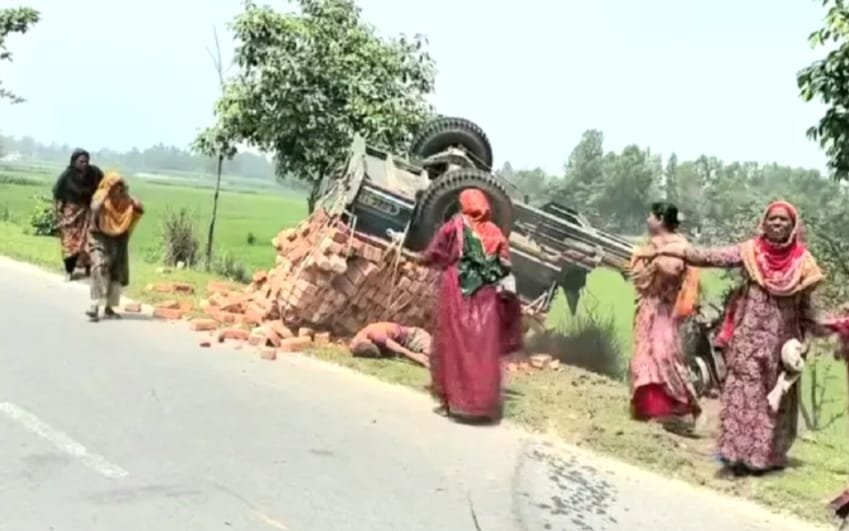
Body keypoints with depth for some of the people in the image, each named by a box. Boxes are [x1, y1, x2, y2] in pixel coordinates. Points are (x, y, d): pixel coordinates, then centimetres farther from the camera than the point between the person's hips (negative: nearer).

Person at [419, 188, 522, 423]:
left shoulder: (454, 226, 1)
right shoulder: (495, 233, 8)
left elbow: (432, 255, 5)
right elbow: (505, 272, 5)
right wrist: (508, 293, 9)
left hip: (457, 294, -2)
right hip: (486, 300, 2)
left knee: (455, 345, 4)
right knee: (484, 349, 4)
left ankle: (454, 401, 5)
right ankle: (483, 404, 5)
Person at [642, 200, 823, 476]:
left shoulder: (801, 260, 2)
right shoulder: (750, 251, -2)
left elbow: (805, 302, 7)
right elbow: (713, 257, -10)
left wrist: (807, 335, 4)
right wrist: (678, 251, -22)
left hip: (782, 338, 2)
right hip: (750, 335, -1)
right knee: (745, 392, -4)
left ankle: (769, 454, 16)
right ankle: (740, 452, -1)